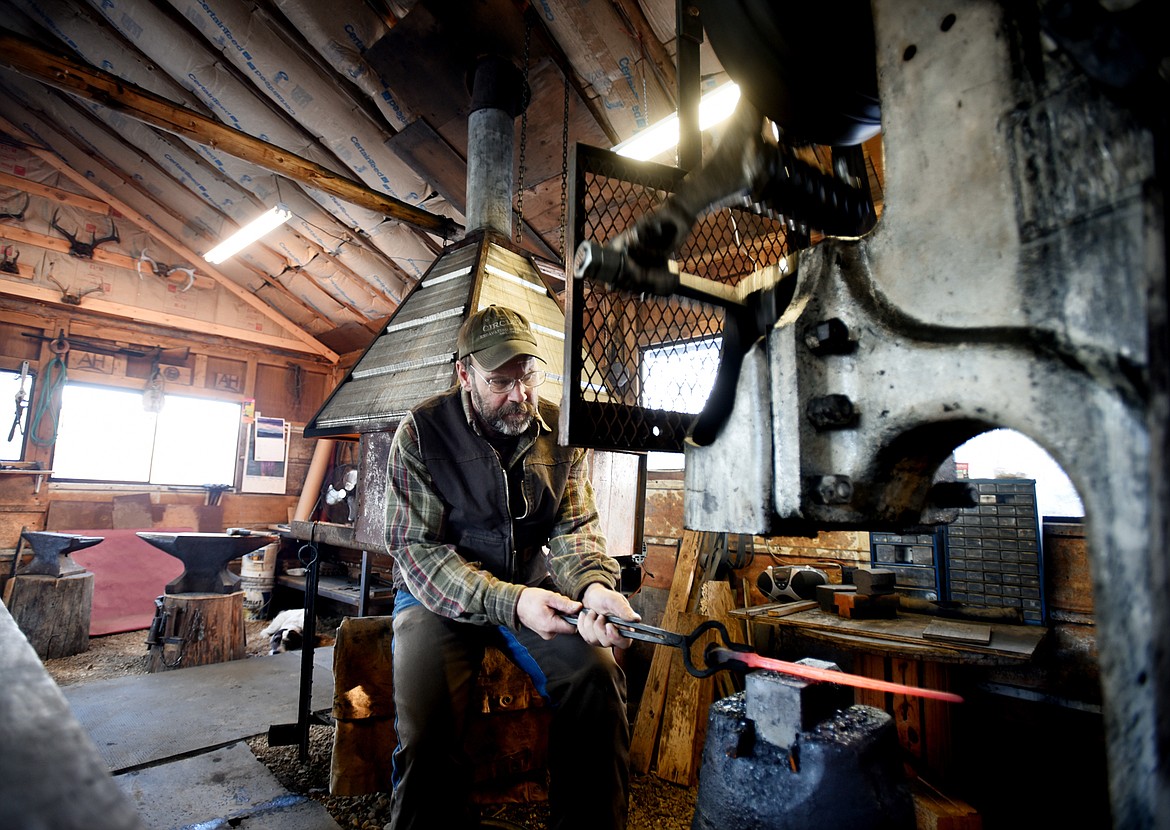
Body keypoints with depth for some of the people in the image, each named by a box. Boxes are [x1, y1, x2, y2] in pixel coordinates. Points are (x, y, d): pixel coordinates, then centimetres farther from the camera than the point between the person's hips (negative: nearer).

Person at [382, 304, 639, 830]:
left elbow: (573, 528, -3)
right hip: (440, 591, -2)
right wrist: (508, 603, -29)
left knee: (598, 676, -19)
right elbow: (417, 549, -15)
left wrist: (593, 585, -27)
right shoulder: (421, 432, -12)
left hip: (531, 586, 3)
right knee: (426, 714, -26)